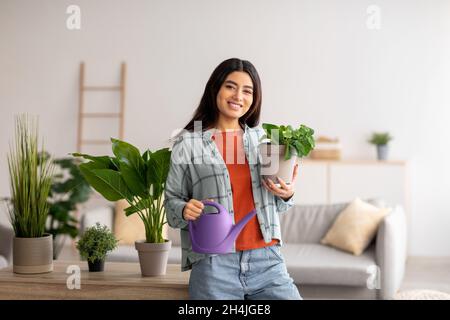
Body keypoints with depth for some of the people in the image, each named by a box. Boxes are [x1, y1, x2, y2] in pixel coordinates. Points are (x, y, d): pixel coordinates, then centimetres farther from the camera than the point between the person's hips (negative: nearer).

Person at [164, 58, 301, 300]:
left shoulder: (261, 137, 11)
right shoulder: (188, 142, 0)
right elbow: (172, 200, 5)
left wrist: (287, 194, -2)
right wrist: (185, 210, -17)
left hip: (267, 260, 3)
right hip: (214, 263, -3)